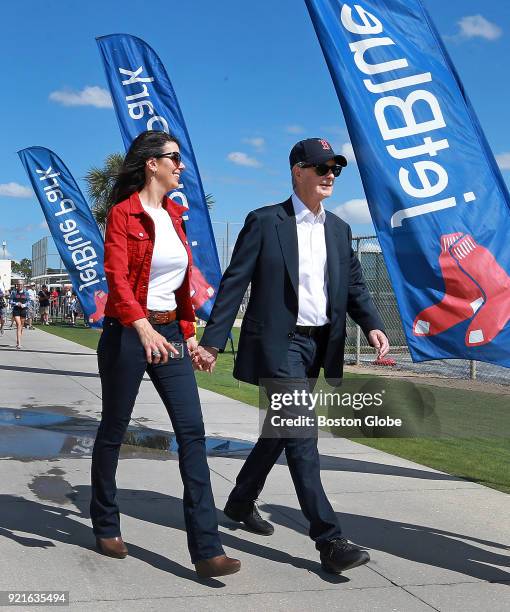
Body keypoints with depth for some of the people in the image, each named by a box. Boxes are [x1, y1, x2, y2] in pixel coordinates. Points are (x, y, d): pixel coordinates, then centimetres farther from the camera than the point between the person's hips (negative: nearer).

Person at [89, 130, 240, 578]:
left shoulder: (173, 214, 12)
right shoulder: (124, 214, -8)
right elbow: (117, 277, -21)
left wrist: (187, 330, 14)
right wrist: (144, 328, -35)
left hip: (169, 333, 6)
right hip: (127, 334, -6)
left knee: (192, 431, -5)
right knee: (114, 429, 9)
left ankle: (206, 549, -5)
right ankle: (106, 525, 30)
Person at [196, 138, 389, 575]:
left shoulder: (339, 229, 13)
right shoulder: (265, 222, -5)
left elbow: (355, 285, 12)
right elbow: (234, 283, -7)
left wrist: (372, 325, -7)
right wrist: (212, 341, -11)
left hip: (318, 346, 7)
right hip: (278, 344, -7)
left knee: (280, 430, 18)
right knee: (302, 436, -11)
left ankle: (241, 501, 39)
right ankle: (329, 540, -8)